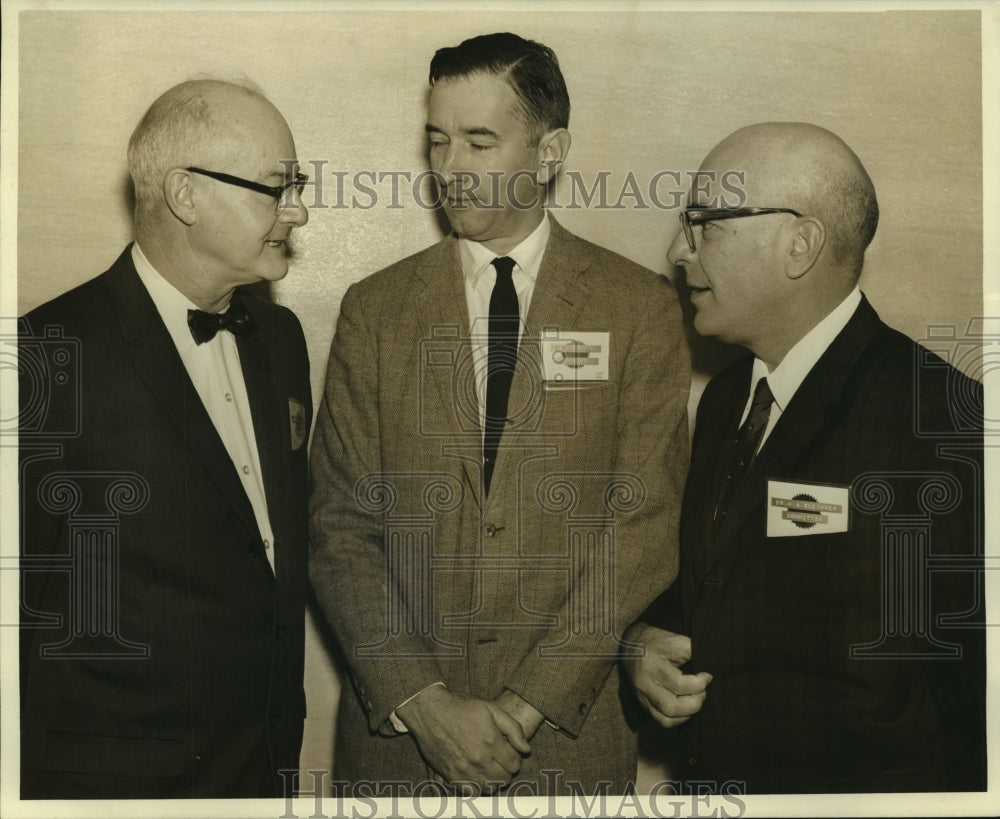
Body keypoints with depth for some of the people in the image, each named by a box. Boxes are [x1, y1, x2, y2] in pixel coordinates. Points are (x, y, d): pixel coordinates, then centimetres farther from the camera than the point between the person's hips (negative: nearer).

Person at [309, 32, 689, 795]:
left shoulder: (640, 307, -2)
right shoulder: (375, 309, 2)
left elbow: (647, 525, -8)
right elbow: (342, 528, -1)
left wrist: (527, 706, -13)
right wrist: (423, 702, -11)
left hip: (571, 733, -1)